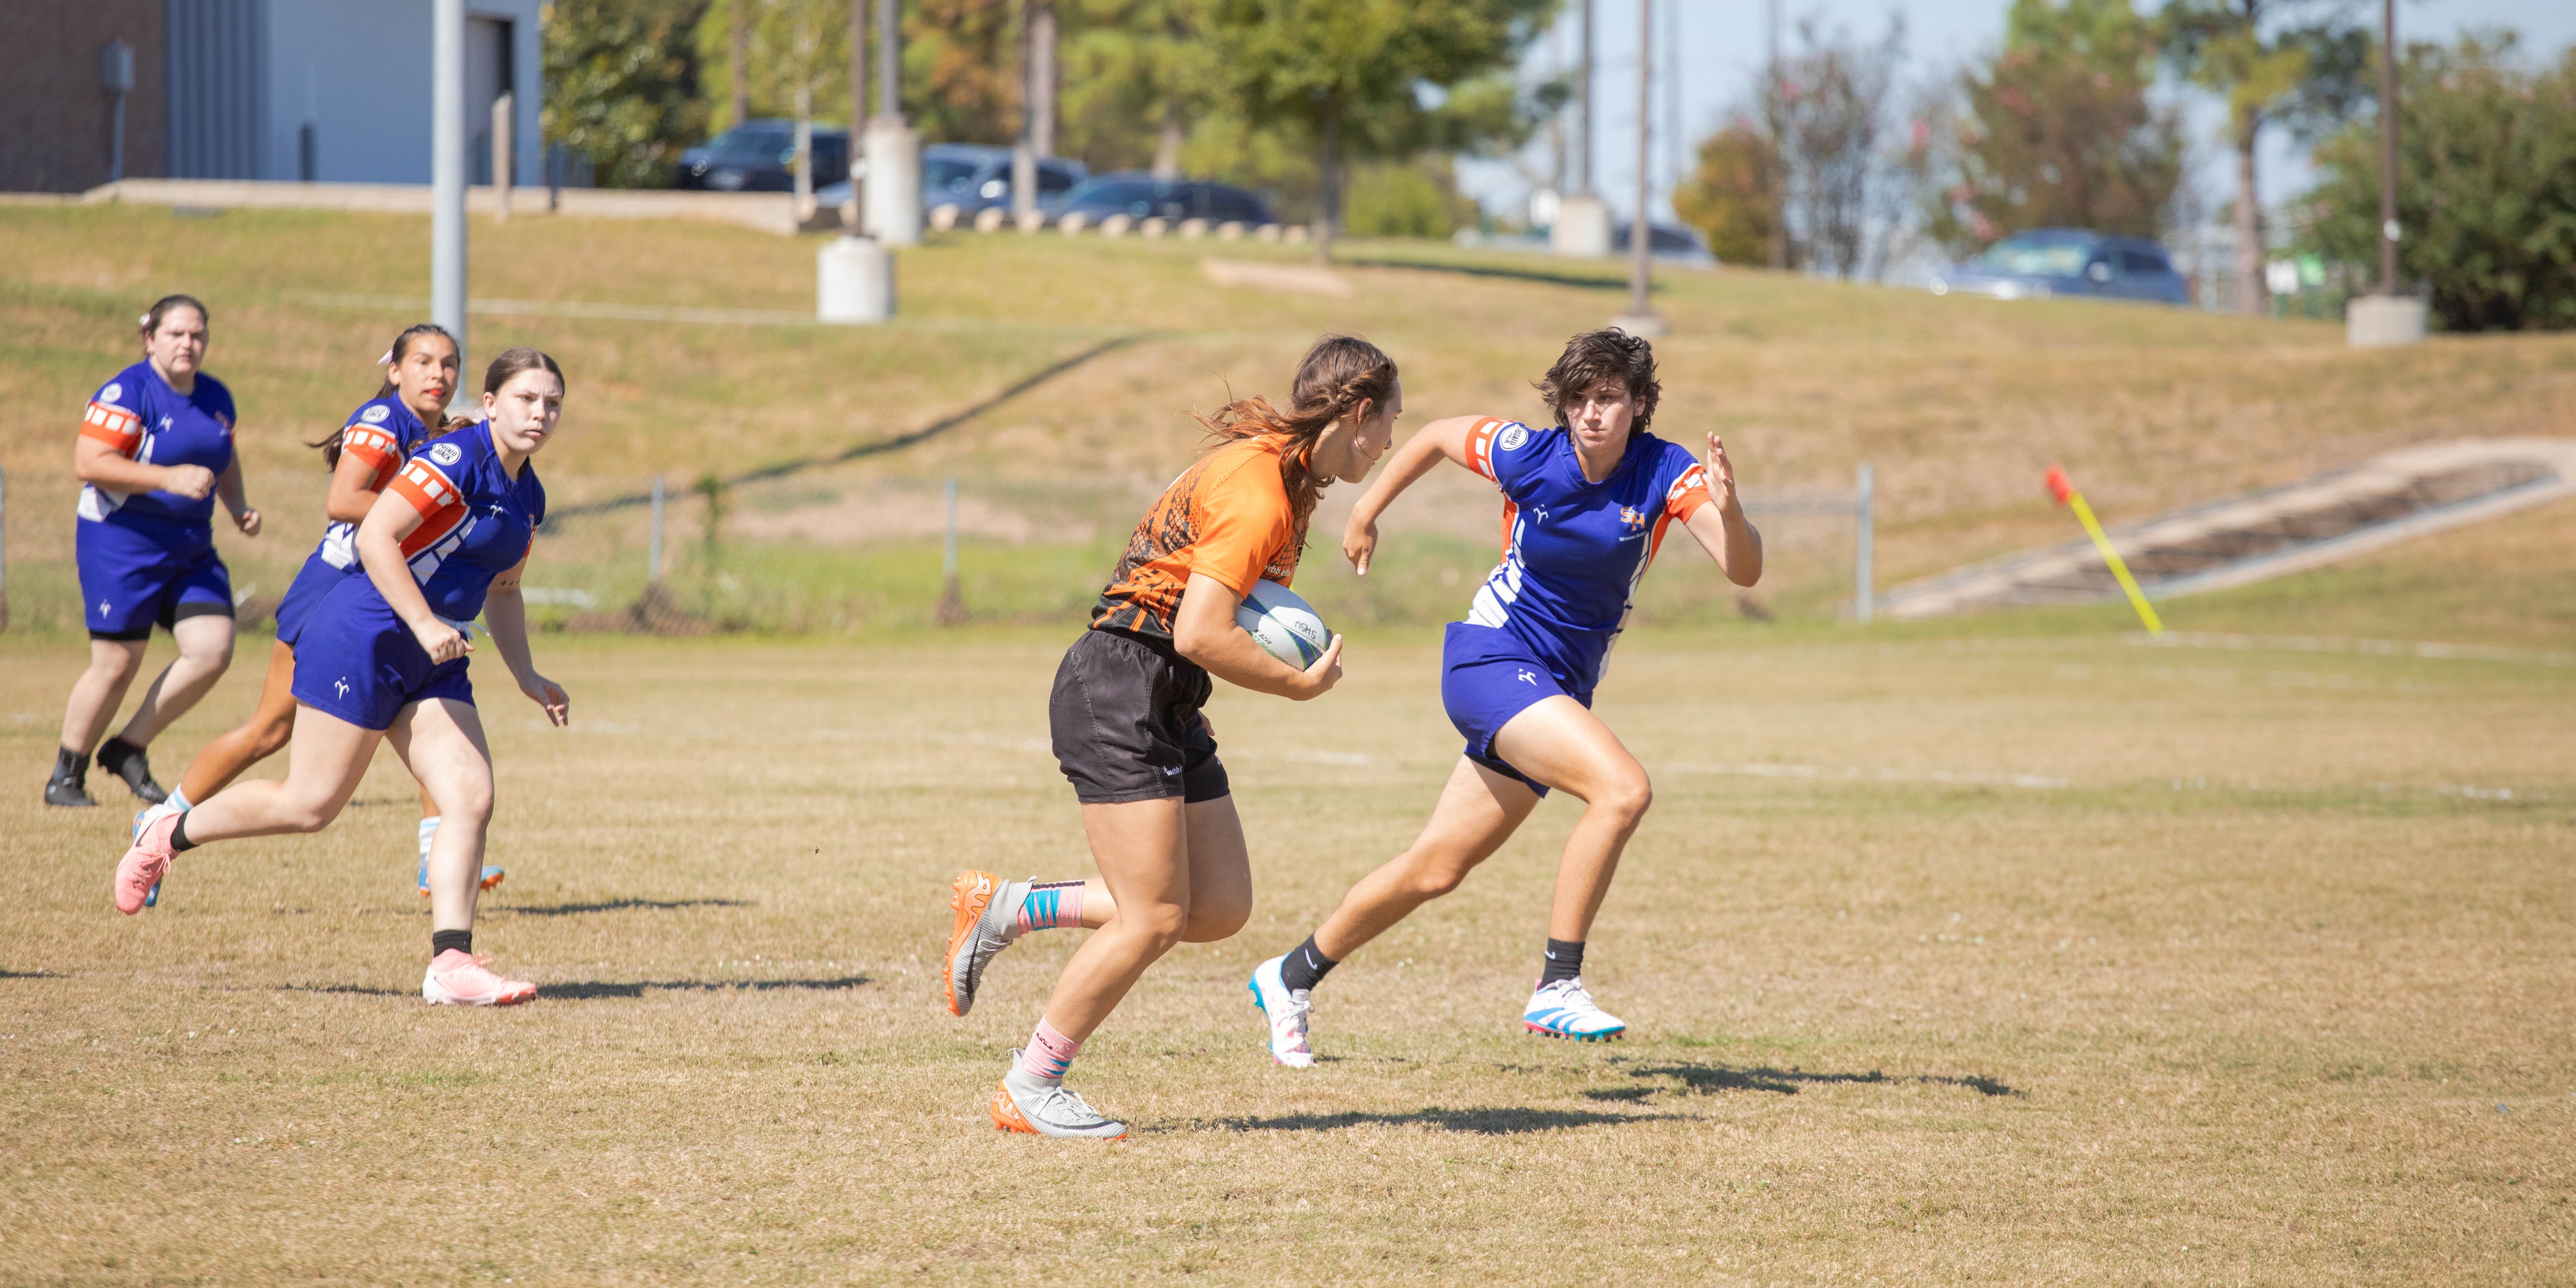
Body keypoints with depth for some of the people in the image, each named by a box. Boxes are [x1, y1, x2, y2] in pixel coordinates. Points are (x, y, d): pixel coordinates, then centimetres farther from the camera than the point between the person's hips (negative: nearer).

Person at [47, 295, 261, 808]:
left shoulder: (216, 398, 11)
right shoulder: (128, 393, -13)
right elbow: (88, 463, -22)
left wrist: (238, 507, 10)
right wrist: (169, 479, -27)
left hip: (190, 548, 7)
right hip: (122, 540, -7)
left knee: (213, 650, -7)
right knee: (117, 664, -5)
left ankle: (128, 750, 9)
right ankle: (66, 776, 14)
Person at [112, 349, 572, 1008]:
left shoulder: (528, 497, 13)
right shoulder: (455, 459, -16)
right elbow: (374, 537, -22)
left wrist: (526, 675, 19)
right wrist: (425, 623, -25)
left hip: (433, 666, 8)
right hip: (364, 639, -8)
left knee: (471, 799, -7)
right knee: (310, 805, -5)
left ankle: (451, 963, -10)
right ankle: (170, 833, 18)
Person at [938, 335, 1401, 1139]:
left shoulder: (1283, 476, 14)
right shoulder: (1259, 487, -18)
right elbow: (1200, 633, -24)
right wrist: (1301, 684, -13)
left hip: (1167, 706, 10)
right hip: (1119, 691, -10)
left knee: (1221, 908, 5)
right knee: (1155, 919, -10)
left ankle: (1011, 908, 15)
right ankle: (1029, 1089, 3)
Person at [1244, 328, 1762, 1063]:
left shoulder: (1667, 473, -10)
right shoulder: (1525, 455, -13)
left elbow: (1744, 571, -20)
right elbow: (1437, 436, 7)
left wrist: (1728, 513, -40)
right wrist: (1366, 513, 15)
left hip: (1561, 690, 4)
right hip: (1493, 661, -4)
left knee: (1436, 872, 10)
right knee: (1623, 789, -28)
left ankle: (1292, 978, 29)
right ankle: (1557, 989, -24)